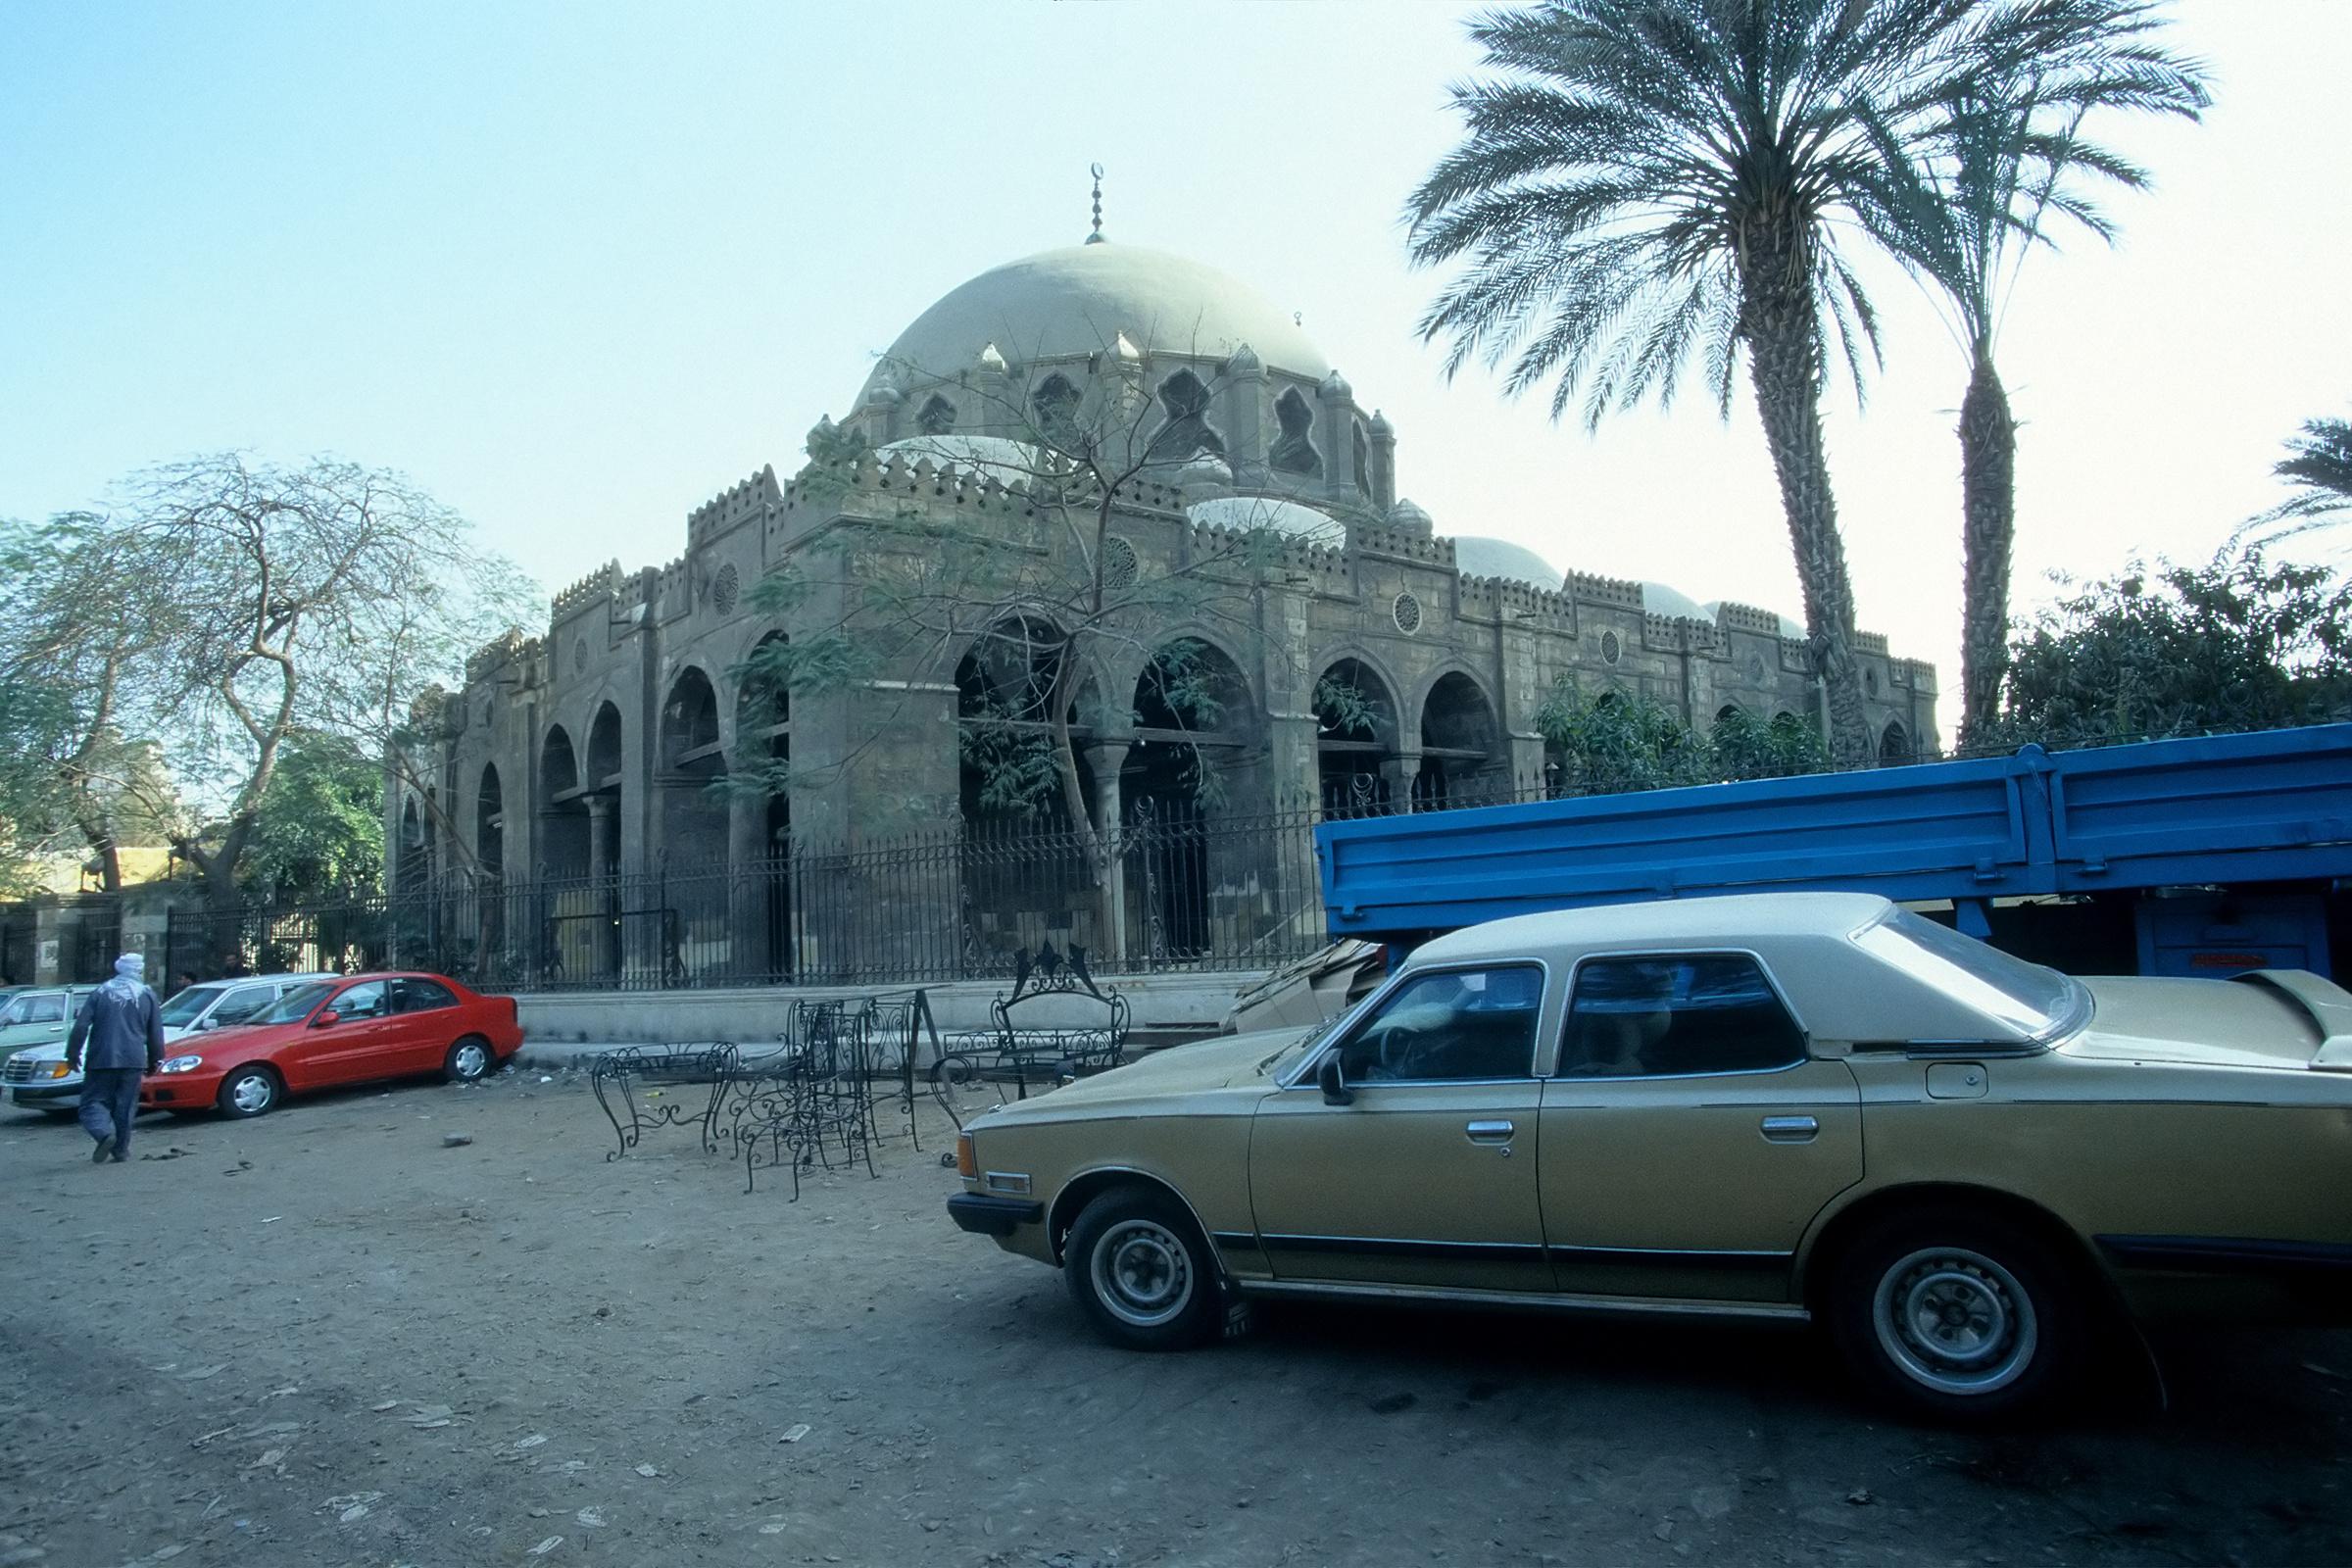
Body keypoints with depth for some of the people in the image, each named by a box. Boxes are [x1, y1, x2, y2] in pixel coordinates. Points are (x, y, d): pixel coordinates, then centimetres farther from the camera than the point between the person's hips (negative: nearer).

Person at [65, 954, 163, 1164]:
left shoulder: (100, 993, 6)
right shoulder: (147, 995, 7)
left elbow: (81, 1026, -2)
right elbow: (156, 1033, 9)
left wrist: (72, 1054, 6)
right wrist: (155, 1060, 18)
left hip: (102, 1060, -1)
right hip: (133, 1060, 1)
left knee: (94, 1101, 4)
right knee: (125, 1105, 9)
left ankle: (105, 1133, -22)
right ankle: (121, 1149, 10)